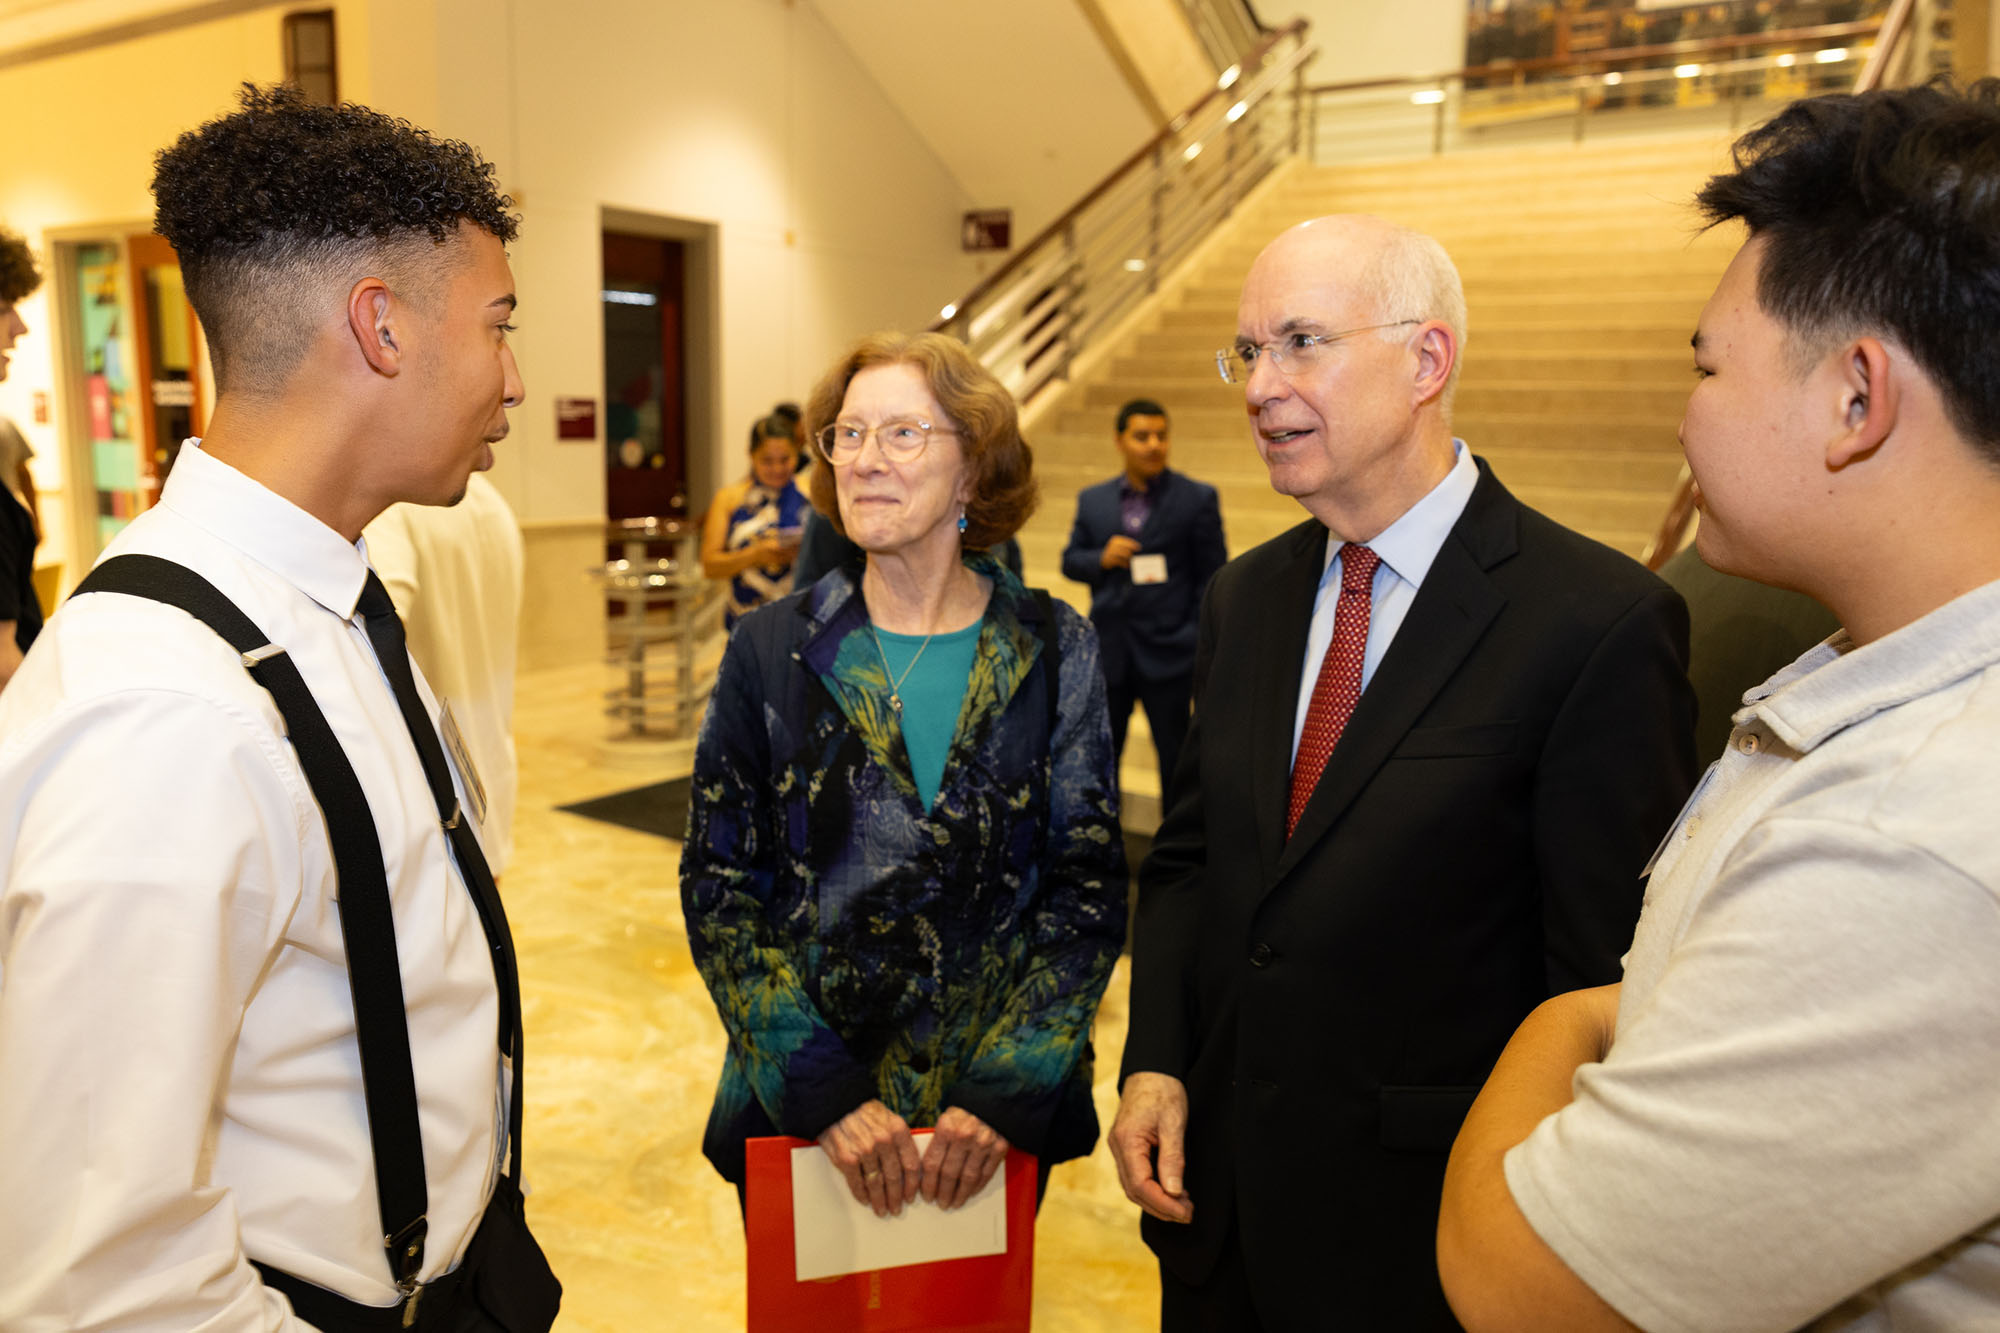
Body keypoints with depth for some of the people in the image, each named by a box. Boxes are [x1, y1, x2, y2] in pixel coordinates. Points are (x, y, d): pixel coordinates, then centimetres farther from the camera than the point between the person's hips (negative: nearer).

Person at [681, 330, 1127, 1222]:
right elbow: (719, 891, -4)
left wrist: (1008, 1090, -13)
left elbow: (1089, 888, -4)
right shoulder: (768, 651, -5)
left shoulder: (1054, 653, -5)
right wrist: (823, 1091, -13)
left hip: (1000, 1117, 1)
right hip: (800, 1113, 0)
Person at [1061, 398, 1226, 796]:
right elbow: (1070, 561, 12)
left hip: (1168, 651, -3)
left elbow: (1212, 576, -3)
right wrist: (1101, 559, -10)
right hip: (1108, 651, 3)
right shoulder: (1092, 499, 8)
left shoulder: (1198, 499, -2)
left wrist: (1200, 642, -9)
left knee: (1176, 756, 7)